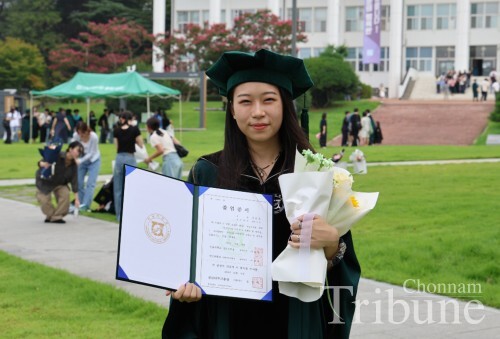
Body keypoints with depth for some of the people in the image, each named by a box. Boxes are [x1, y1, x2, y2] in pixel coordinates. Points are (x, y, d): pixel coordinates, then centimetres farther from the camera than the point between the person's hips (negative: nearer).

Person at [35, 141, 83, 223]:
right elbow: (41, 163, -23)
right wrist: (43, 164, -49)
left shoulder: (73, 166, -16)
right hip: (45, 182, -3)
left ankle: (57, 217, -5)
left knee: (65, 194, -21)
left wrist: (76, 198, -15)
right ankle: (50, 215, 16)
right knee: (44, 200, -16)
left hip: (59, 183, 3)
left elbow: (74, 182, -12)